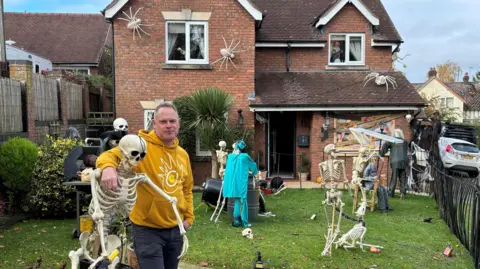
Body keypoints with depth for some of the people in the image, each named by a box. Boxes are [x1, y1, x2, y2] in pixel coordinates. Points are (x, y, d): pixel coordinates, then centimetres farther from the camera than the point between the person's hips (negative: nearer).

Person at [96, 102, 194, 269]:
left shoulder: (183, 154, 7)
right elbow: (110, 155, -20)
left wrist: (189, 216, 10)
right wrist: (108, 167, -43)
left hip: (175, 228, 7)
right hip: (147, 229, -6)